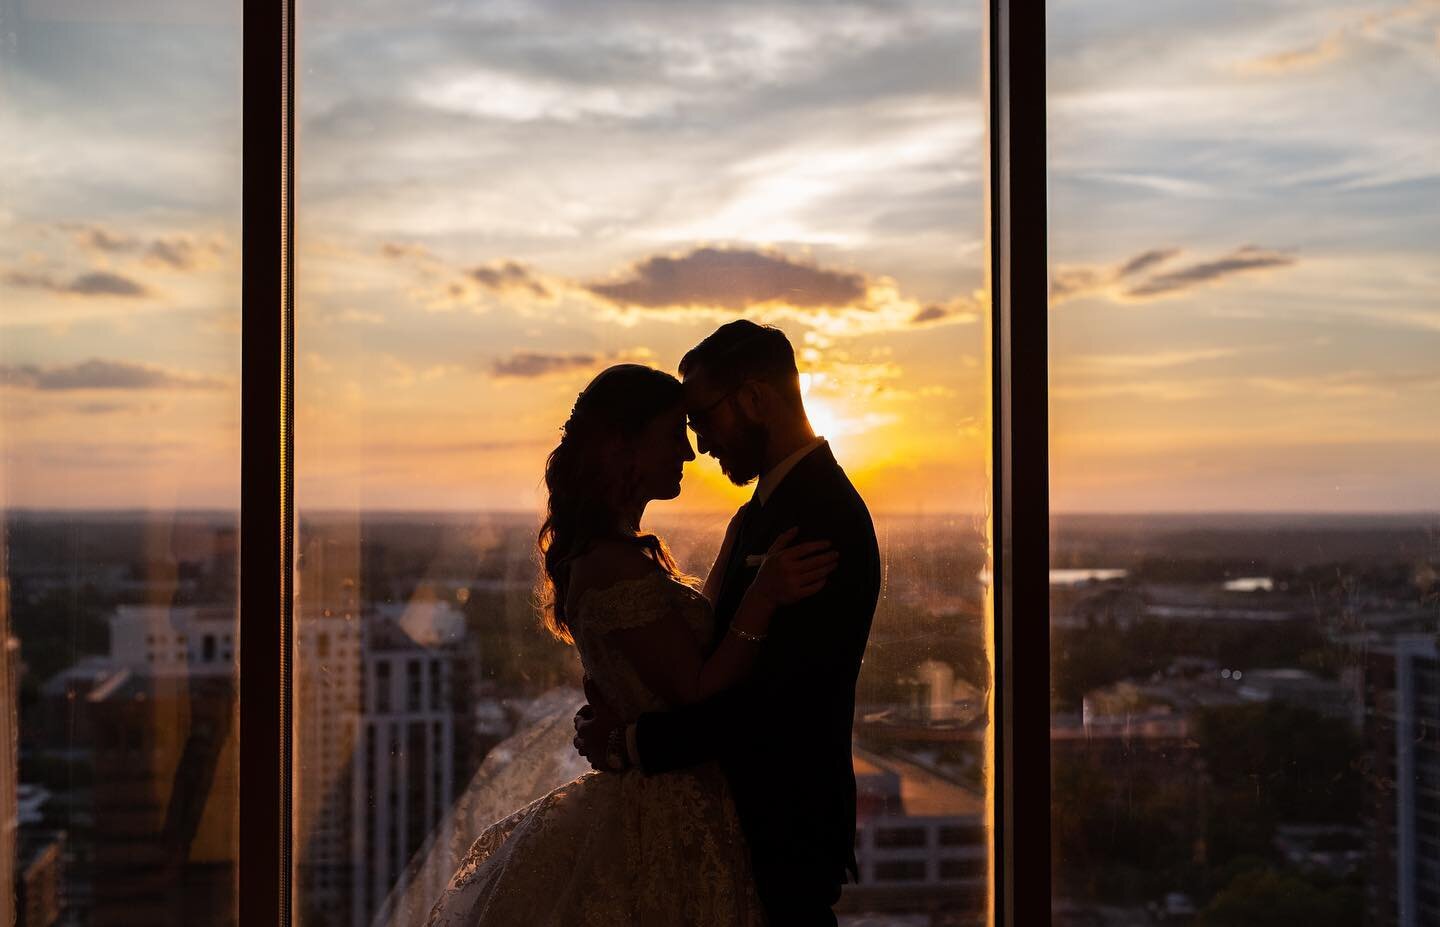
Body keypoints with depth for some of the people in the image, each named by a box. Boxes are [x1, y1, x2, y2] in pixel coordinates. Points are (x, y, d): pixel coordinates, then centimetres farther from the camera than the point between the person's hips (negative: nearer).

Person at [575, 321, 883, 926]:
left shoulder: (827, 517, -22)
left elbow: (769, 699, -25)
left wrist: (630, 743, -18)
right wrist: (622, 708, -6)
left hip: (785, 833, -8)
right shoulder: (762, 509, 9)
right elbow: (718, 644, 9)